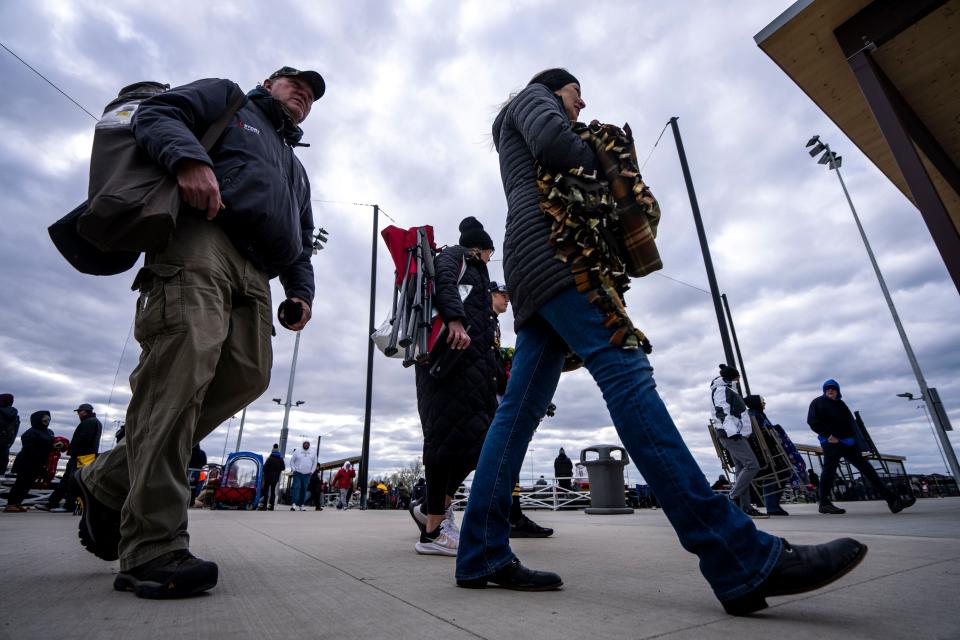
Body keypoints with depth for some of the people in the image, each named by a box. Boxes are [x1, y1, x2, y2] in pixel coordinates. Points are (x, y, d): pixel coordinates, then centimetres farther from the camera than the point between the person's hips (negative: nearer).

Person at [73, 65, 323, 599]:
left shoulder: (296, 169, 39)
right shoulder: (228, 98, 25)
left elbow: (301, 242, 32)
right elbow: (156, 113, 7)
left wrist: (300, 291, 14)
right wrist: (188, 157, -16)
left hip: (254, 276, 7)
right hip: (200, 239, -6)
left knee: (247, 375, -11)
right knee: (179, 376, -21)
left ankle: (111, 481, 5)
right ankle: (152, 549, -20)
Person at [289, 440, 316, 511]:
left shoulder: (312, 453, 9)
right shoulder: (297, 451, 3)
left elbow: (314, 463, 15)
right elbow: (292, 461, 6)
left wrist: (311, 471, 6)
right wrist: (294, 470, -3)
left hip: (307, 474, 2)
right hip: (297, 473, -2)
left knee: (304, 489, 5)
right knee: (296, 487, -13)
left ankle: (301, 505, 10)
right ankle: (293, 504, -17)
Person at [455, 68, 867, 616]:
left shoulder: (522, 136, 43)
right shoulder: (532, 98, 19)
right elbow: (552, 141, -5)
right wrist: (605, 161, 10)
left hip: (535, 263, 10)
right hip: (548, 243, -10)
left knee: (521, 407, -4)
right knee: (625, 372, -25)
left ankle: (482, 554, -4)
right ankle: (742, 559, -28)